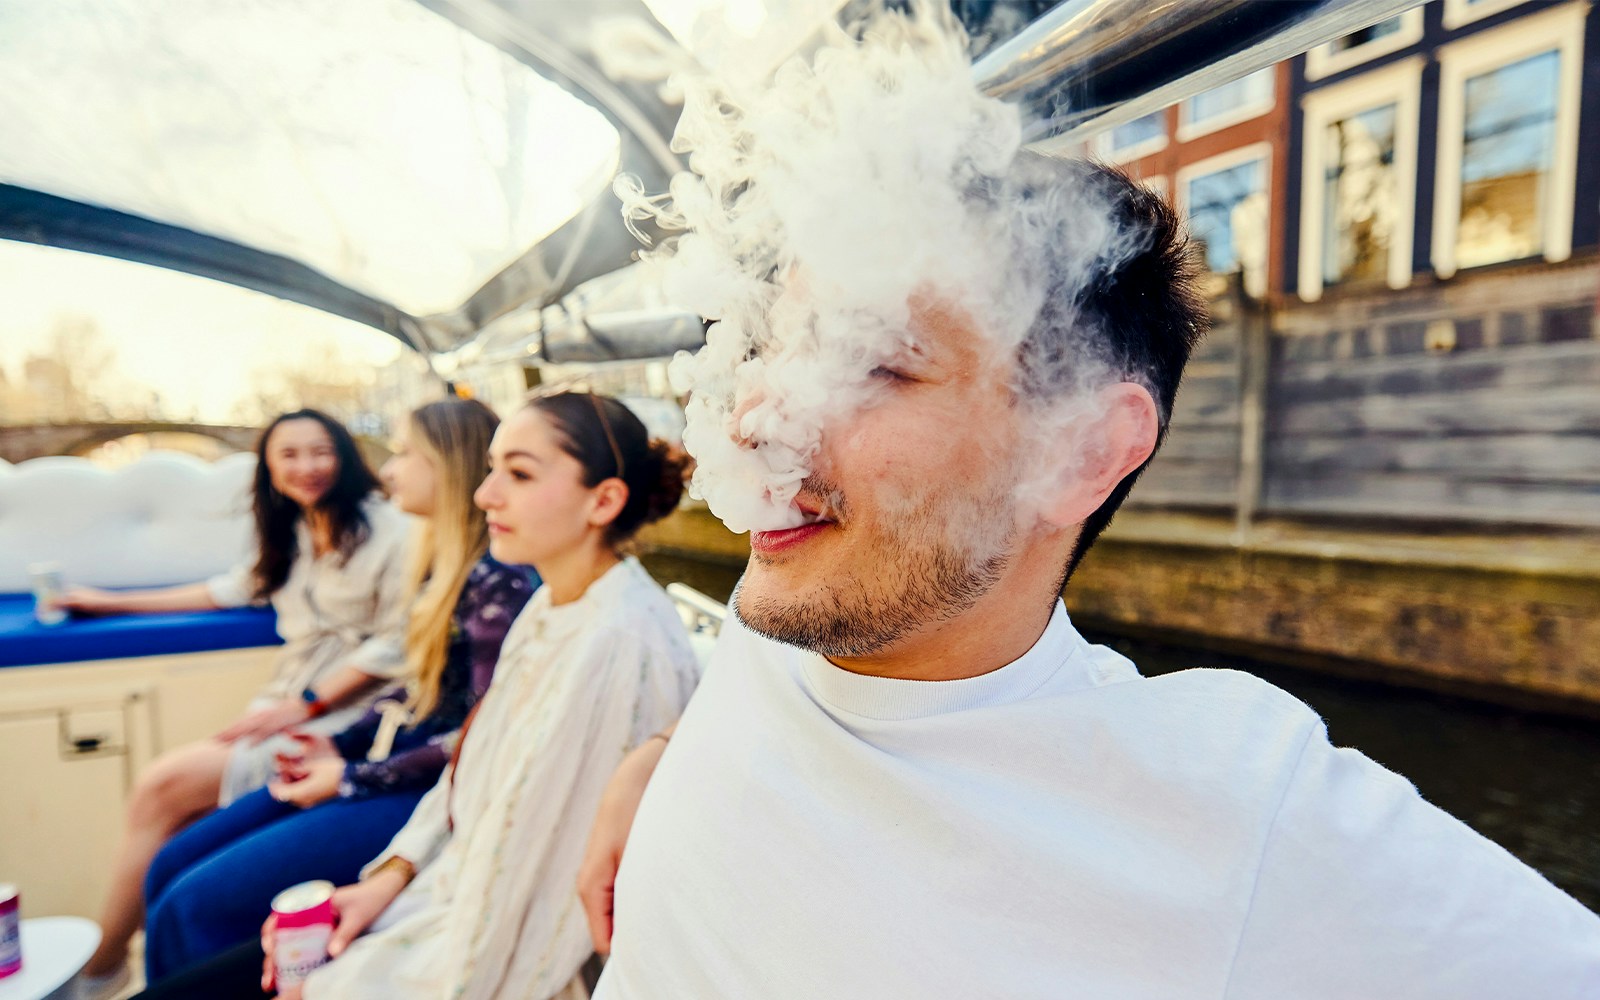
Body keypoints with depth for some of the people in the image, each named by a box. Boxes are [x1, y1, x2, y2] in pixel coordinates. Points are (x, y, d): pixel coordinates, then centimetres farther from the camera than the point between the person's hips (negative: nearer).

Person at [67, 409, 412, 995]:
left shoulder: (387, 529, -9)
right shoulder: (291, 534, 17)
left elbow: (397, 642, -13)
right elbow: (231, 590, 30)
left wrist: (305, 705, -16)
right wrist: (113, 603, 32)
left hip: (340, 717, -7)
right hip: (285, 706, 7)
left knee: (163, 787, -14)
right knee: (177, 822, -14)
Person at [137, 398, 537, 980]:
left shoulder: (495, 580, -20)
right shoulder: (442, 561, 10)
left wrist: (350, 777, -12)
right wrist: (337, 746, 5)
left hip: (432, 791, -9)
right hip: (390, 757, 9)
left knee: (198, 905, -10)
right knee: (170, 871, 10)